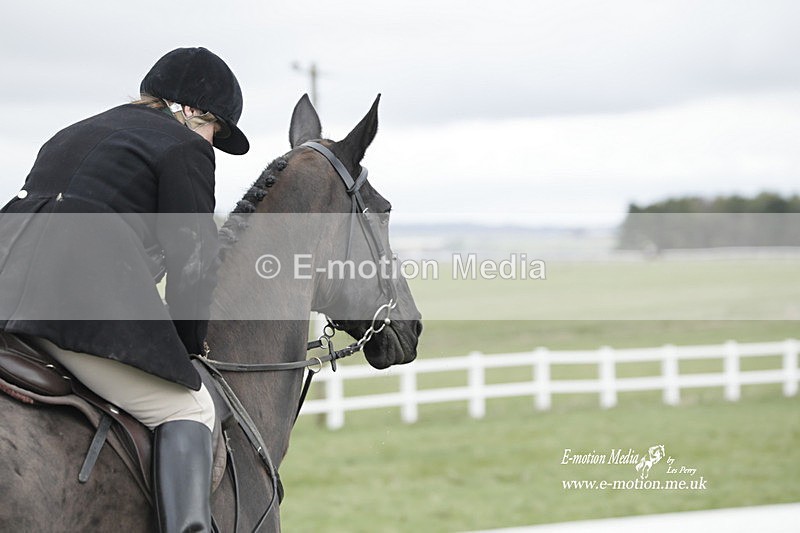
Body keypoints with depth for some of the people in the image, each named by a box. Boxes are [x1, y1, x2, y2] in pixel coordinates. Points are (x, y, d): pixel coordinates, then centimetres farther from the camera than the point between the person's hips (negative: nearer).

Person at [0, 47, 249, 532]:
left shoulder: (73, 135, 32)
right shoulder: (185, 148, 7)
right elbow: (192, 259, 2)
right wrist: (189, 345, 15)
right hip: (85, 293, -8)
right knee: (187, 409, -1)